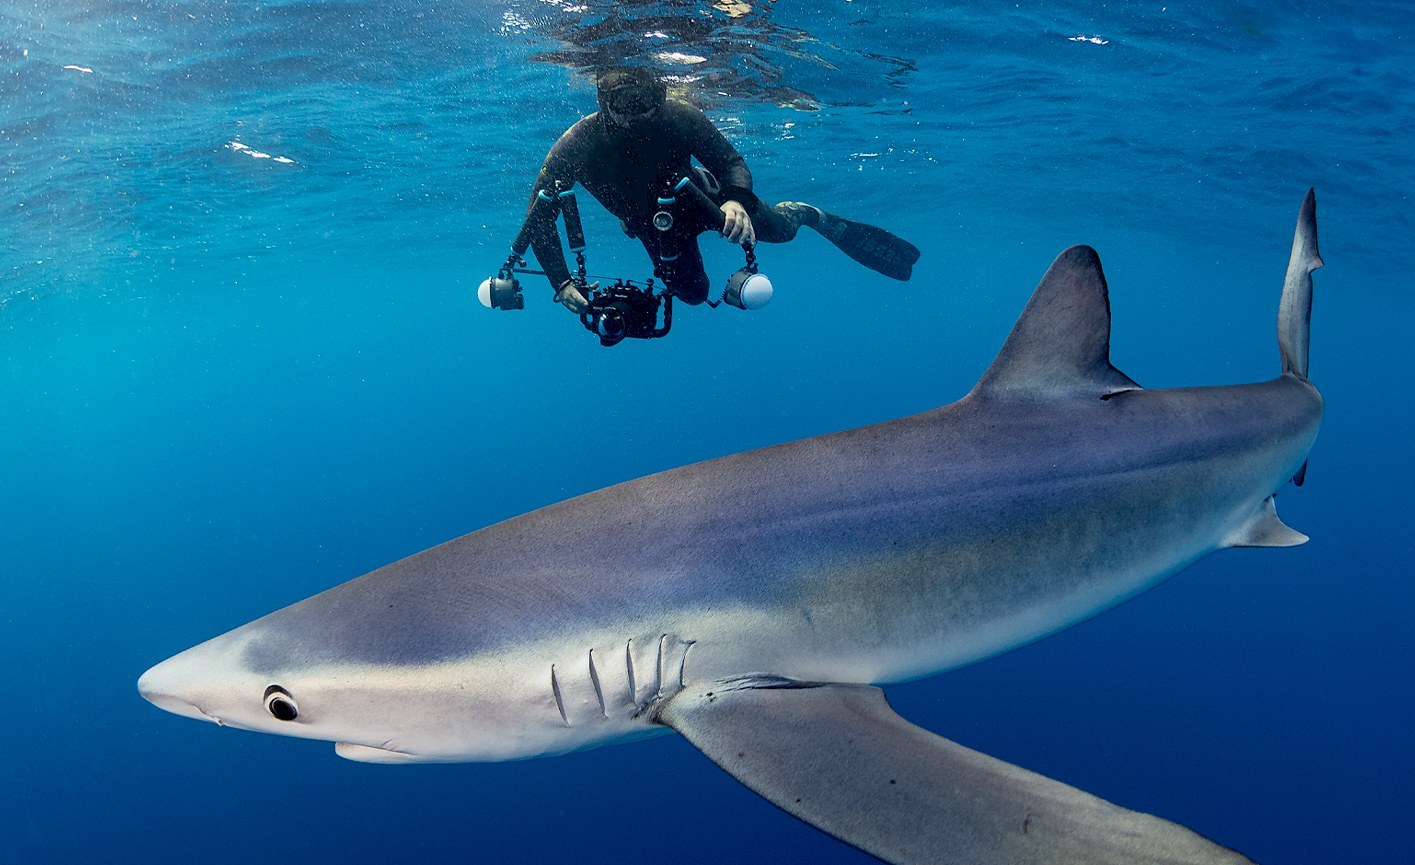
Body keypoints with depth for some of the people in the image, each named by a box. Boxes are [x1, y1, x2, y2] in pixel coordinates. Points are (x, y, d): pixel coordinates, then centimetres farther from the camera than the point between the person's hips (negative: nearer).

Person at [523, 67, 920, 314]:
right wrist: (562, 282, -38)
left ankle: (812, 215, 40)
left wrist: (736, 200, -49)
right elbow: (538, 217, -29)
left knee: (777, 228, 2)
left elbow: (733, 162, -26)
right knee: (693, 293, 21)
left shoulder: (678, 116, -37)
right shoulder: (576, 147, -37)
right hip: (657, 228, 1)